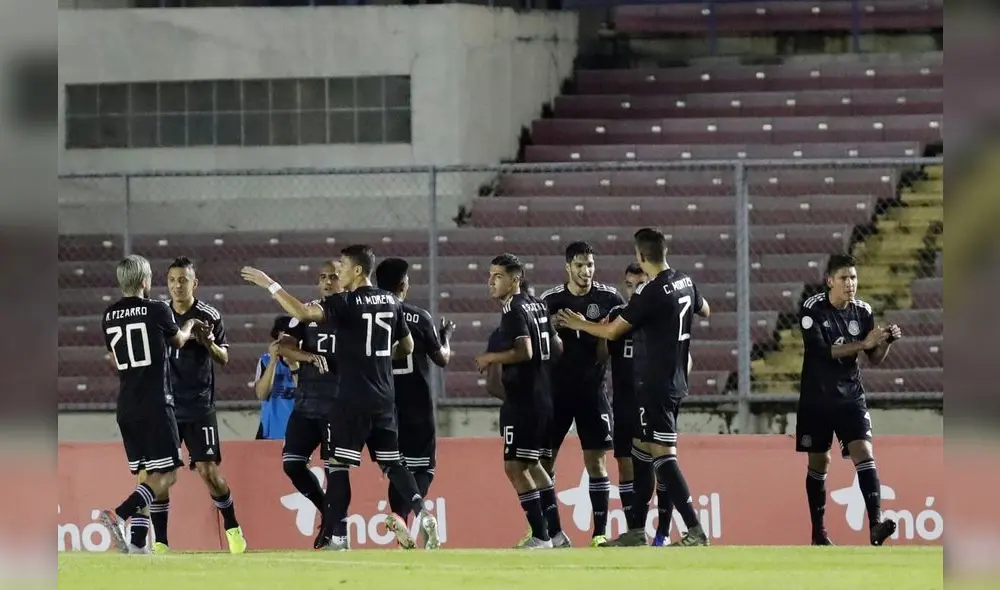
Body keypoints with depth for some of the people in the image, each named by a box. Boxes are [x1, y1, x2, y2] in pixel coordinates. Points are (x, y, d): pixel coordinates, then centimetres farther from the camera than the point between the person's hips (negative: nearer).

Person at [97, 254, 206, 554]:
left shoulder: (109, 316, 7)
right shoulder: (157, 310, -7)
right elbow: (178, 341, 13)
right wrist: (188, 328, 37)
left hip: (126, 407, 6)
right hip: (155, 404, -6)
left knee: (147, 474, 14)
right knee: (165, 476, -4)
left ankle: (138, 543, 5)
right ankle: (119, 515, -24)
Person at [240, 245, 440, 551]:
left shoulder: (347, 303, -11)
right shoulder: (391, 302, 9)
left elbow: (302, 312, -23)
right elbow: (407, 347, 19)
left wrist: (269, 284, -16)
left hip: (354, 399, -6)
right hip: (384, 397, 6)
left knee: (338, 465, -1)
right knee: (392, 463, 13)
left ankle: (338, 537, -6)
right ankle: (423, 513, -6)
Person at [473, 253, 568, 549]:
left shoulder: (513, 310, -14)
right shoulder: (538, 305, 14)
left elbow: (524, 351, -25)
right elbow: (557, 347, 21)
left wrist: (492, 358, -13)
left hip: (522, 401, -10)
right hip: (543, 397, 10)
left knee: (514, 466, -6)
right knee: (531, 464, 20)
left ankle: (540, 536, -7)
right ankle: (556, 533, 21)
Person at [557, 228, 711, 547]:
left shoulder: (650, 292, -18)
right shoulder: (685, 282, 6)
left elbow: (611, 331, -12)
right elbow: (704, 310, 28)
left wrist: (579, 324, 5)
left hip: (654, 386, -9)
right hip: (675, 382, 9)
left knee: (663, 455, -11)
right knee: (643, 450, 16)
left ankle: (695, 530, -17)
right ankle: (637, 531, 19)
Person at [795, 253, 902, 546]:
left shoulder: (862, 311, 0)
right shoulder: (812, 309, -11)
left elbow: (875, 358, 5)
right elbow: (822, 350, -22)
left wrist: (886, 341, -16)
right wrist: (863, 343, -28)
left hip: (850, 396, 2)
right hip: (816, 398, -2)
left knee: (864, 452, -16)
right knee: (818, 462, 9)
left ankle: (875, 524, -27)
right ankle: (818, 531, 21)